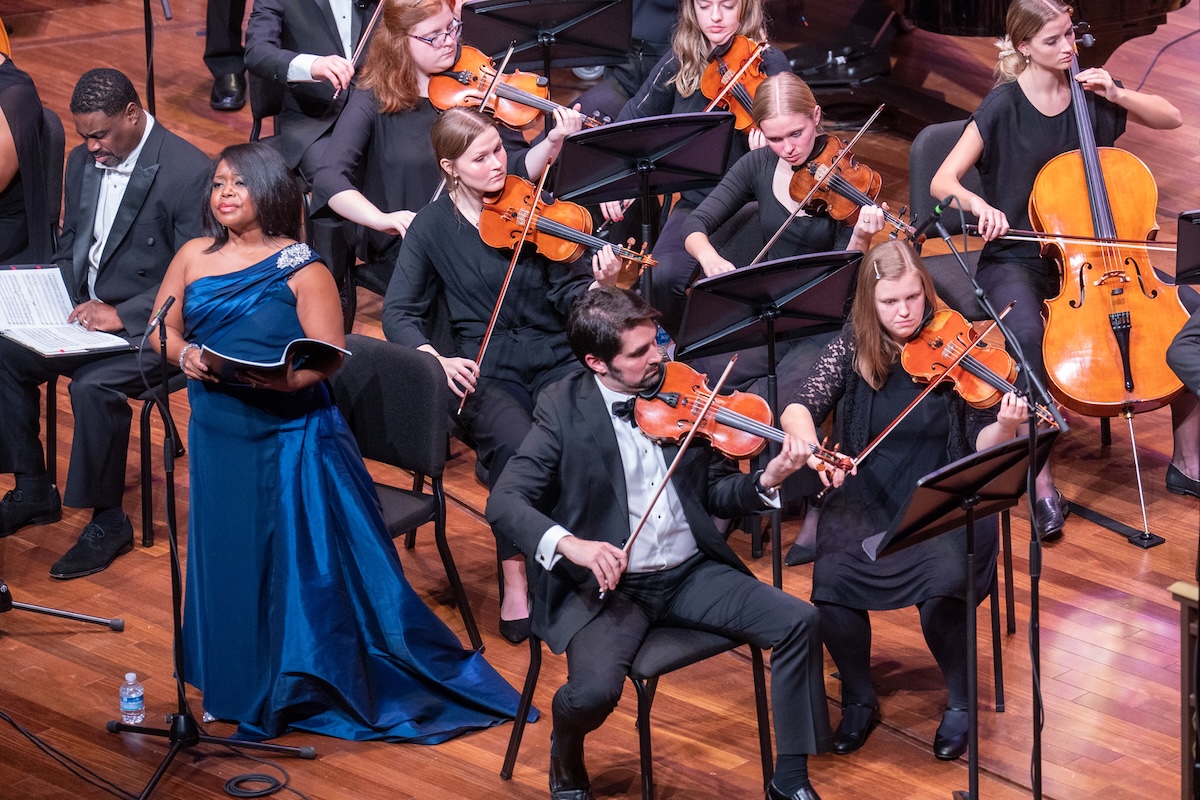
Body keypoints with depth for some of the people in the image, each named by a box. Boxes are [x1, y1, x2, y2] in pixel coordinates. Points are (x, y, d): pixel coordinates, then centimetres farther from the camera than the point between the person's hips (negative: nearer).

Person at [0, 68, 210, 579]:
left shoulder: (188, 172, -16)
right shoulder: (83, 161, 8)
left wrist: (121, 315, -23)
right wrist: (73, 303, -1)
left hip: (149, 326, -8)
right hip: (87, 309, 8)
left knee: (94, 385, -32)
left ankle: (108, 522, -14)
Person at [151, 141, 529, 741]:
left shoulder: (301, 269, -4)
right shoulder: (194, 257, 8)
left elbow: (329, 359, -9)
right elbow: (162, 327, 12)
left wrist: (286, 379, -28)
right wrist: (183, 354, -9)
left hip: (290, 438, -4)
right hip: (218, 437, 4)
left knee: (306, 564, -4)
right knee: (230, 561, 8)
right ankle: (242, 686, 24)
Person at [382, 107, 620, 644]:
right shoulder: (434, 226, 3)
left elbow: (566, 298, -1)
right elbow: (398, 313, 2)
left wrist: (599, 286, -24)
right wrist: (435, 358, -17)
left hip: (554, 358, 1)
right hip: (483, 371, -1)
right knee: (517, 446, -33)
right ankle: (514, 583, -20)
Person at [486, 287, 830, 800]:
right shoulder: (563, 409, -7)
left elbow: (715, 493, 9)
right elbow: (504, 503, -15)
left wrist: (765, 482, -13)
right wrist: (568, 543, -32)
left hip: (690, 573, 4)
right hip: (608, 584, -4)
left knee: (799, 622, -14)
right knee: (594, 690, -30)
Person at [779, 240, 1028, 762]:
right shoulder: (854, 346, 0)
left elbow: (981, 448, -5)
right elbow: (798, 410, -6)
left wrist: (1006, 428, -28)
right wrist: (811, 449, -28)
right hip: (867, 497, 2)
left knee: (942, 582, -32)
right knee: (832, 583, -27)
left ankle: (960, 702, -4)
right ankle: (858, 699, 2)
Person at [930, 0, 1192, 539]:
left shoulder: (1090, 90, 3)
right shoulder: (1003, 106, -9)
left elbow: (1171, 118, 10)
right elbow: (942, 182, -13)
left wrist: (1117, 96, -7)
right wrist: (979, 205, -35)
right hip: (1018, 259, -4)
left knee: (1190, 310, -16)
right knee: (1027, 333, -39)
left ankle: (1186, 462, -4)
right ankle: (1043, 485, -29)